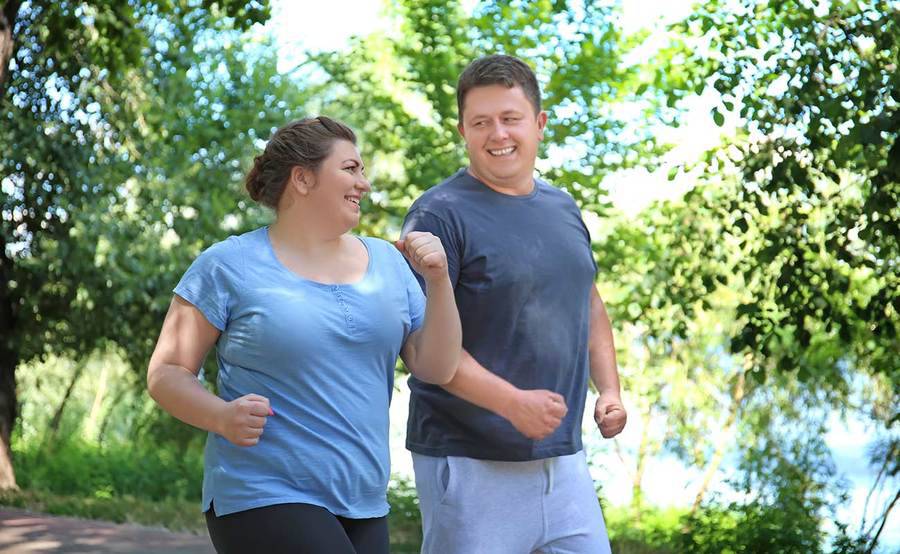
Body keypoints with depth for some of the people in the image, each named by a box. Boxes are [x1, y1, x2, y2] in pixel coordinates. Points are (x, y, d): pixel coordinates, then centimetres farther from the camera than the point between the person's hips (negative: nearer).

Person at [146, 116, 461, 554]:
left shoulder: (386, 262, 10)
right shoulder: (229, 266, -3)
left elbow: (436, 369, 7)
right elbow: (166, 374, -2)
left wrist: (438, 281, -7)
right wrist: (222, 416, -21)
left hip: (363, 508, 6)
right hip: (263, 500, -6)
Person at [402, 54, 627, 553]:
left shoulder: (563, 208, 13)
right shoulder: (439, 215, -10)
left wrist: (609, 388, 11)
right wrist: (513, 403, -23)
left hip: (563, 457, 7)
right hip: (470, 464, -7)